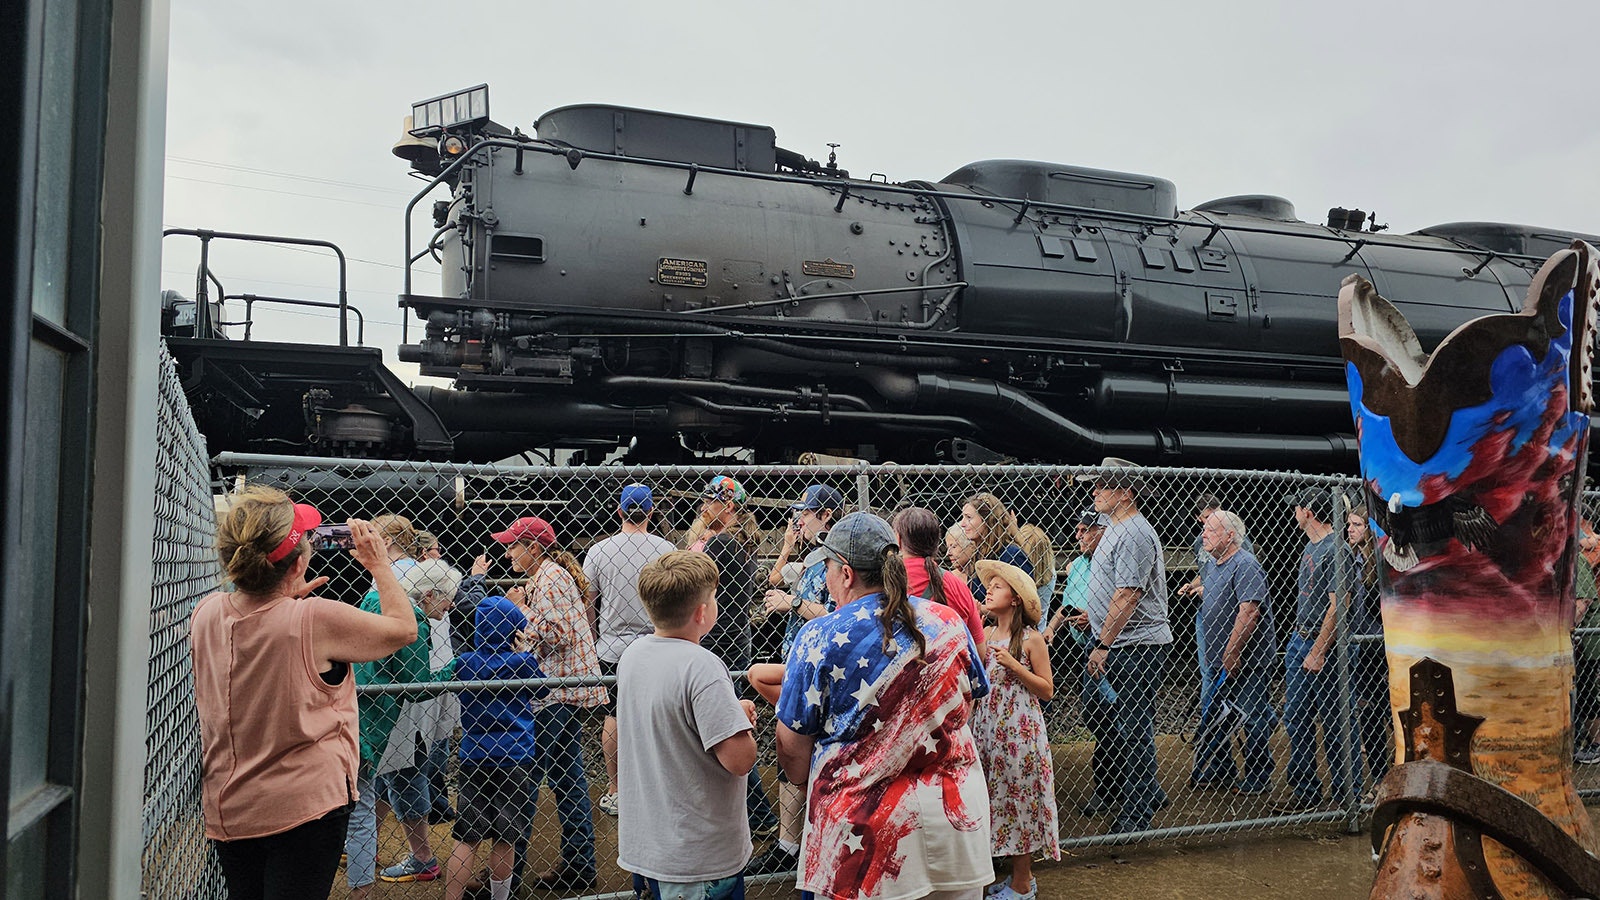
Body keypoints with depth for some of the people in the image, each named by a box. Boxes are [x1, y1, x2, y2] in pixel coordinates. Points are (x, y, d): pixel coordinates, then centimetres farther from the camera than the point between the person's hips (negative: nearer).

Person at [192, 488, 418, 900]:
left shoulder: (206, 614, -5)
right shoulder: (317, 619, -22)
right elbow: (404, 629, -6)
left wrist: (290, 597, 15)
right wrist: (379, 565, 3)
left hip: (226, 810, 6)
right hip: (306, 805, -6)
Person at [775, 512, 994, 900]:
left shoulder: (821, 637, -12)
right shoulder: (948, 623, -1)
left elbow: (792, 745, -7)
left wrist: (804, 782, 14)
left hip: (864, 828, -3)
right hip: (955, 810, 4)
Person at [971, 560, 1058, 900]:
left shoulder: (1031, 639, -8)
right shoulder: (985, 636, 6)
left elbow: (1047, 690, -8)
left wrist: (1014, 665, -17)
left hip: (1020, 729, -5)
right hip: (987, 728, 6)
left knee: (1019, 796, 2)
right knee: (998, 797, 10)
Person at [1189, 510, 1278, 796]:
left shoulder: (1245, 565, -19)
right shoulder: (1210, 563, 10)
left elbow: (1249, 612, -25)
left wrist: (1232, 653, -25)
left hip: (1244, 659, -9)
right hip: (1216, 659, 9)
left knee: (1254, 718, 3)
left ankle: (1258, 779, 15)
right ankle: (1217, 772, 24)